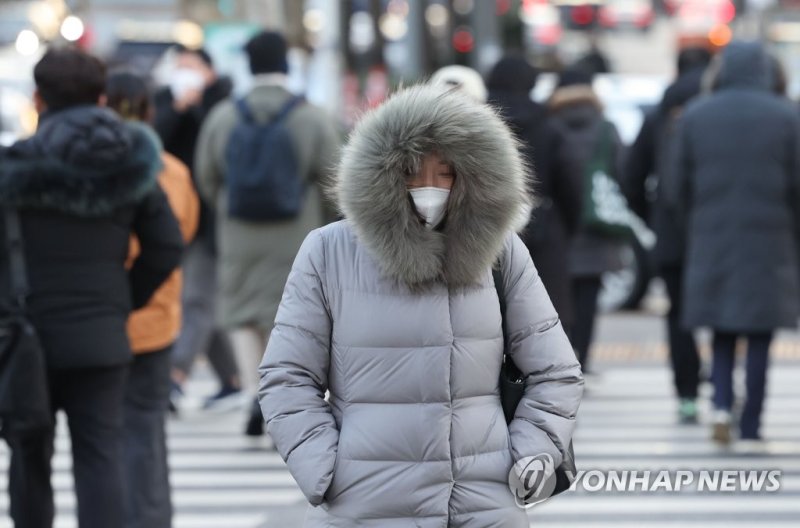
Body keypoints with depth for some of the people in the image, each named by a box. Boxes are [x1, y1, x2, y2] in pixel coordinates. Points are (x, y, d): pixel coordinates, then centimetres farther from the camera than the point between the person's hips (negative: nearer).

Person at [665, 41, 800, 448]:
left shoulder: (695, 116, 3)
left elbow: (678, 189, 4)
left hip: (712, 241, 2)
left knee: (722, 333, 14)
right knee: (759, 338, 4)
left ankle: (722, 403, -9)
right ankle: (750, 429, 2)